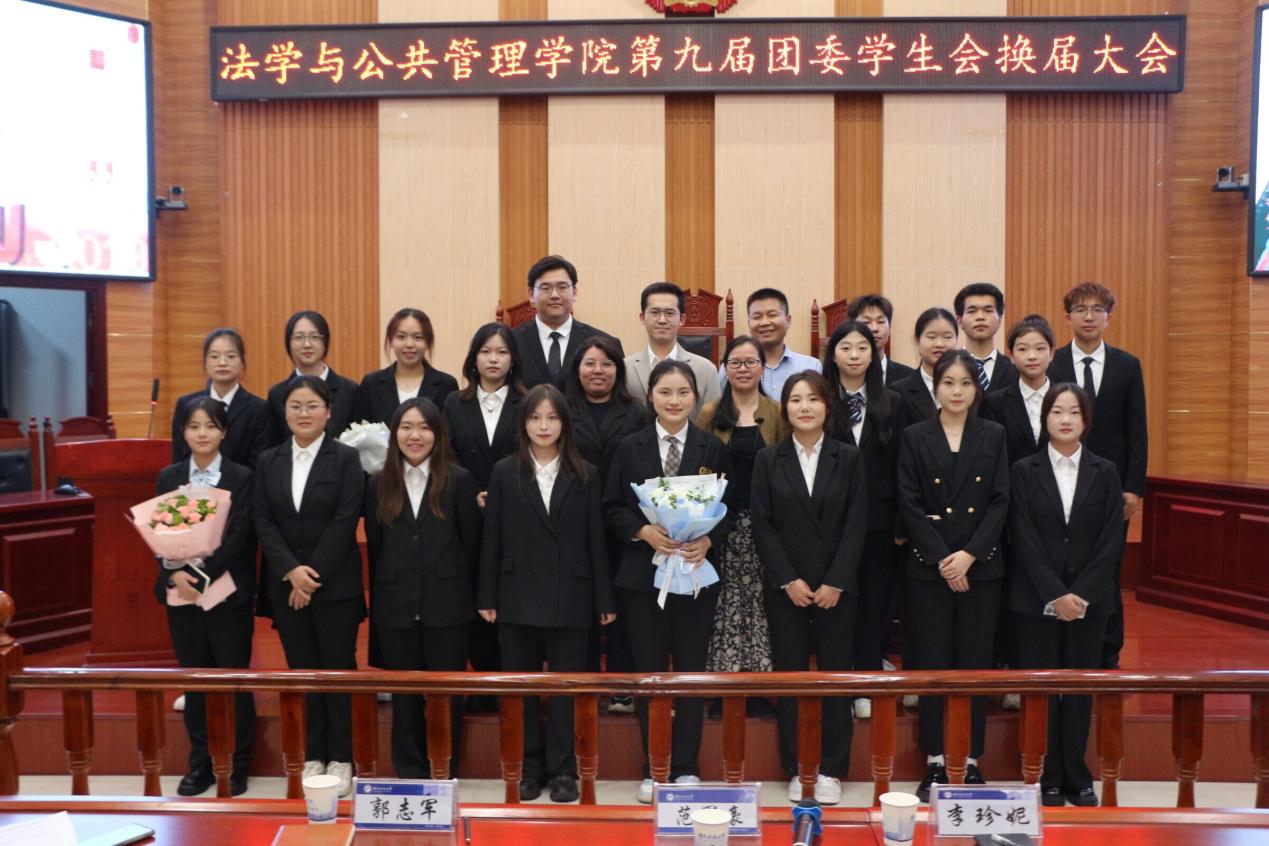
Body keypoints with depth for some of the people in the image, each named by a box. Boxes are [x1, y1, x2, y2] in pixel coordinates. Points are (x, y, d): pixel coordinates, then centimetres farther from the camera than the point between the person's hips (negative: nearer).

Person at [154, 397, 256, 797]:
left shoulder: (241, 478, -1)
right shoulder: (169, 477, 9)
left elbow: (240, 539, -8)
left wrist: (202, 576, -16)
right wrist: (176, 575, -13)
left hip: (228, 593, -3)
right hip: (181, 594, 3)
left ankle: (236, 766, 15)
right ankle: (200, 764, 20)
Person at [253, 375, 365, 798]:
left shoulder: (346, 459, -4)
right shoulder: (268, 461, 8)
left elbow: (344, 523, -10)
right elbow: (263, 521, 2)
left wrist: (313, 577, -13)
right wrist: (292, 570, -11)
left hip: (336, 584, -3)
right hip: (286, 584, 3)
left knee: (338, 668, 3)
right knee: (302, 670, 7)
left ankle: (341, 759, 13)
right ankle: (313, 757, 17)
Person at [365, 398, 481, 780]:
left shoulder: (459, 480, -1)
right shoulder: (378, 484, 6)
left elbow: (471, 545, 1)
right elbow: (374, 547, 9)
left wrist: (459, 592, 3)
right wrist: (382, 596, 7)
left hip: (447, 606, -2)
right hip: (395, 608, 2)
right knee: (404, 694, 10)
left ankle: (445, 773, 18)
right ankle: (409, 771, 23)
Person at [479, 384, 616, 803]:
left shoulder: (585, 476, 3)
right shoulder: (504, 473, 4)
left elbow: (596, 539, 2)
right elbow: (492, 538, 3)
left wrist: (605, 599, 0)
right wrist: (487, 597, -1)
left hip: (569, 596, -1)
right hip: (518, 595, 1)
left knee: (565, 687, 5)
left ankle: (562, 771, 16)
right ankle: (530, 769, 20)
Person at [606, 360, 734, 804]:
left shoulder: (713, 448, 3)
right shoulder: (630, 448, 3)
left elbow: (727, 509, 4)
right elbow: (612, 509, 2)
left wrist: (707, 541, -14)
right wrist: (644, 531, -15)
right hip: (643, 574, 0)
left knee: (691, 671, 6)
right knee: (649, 671, 7)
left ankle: (687, 768, 18)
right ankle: (653, 768, 18)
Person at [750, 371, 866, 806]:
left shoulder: (849, 458, 3)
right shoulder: (768, 460, 4)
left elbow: (857, 524, -1)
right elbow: (762, 525, 0)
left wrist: (836, 582, -9)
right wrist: (788, 580, -9)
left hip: (837, 587, 0)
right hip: (785, 587, 0)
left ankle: (831, 771, 14)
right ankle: (794, 770, 14)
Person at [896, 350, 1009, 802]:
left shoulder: (993, 436, 6)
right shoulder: (915, 437, 3)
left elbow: (1000, 502, 1)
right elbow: (910, 505, -2)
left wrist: (969, 555, -11)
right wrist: (942, 559, -11)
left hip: (981, 565, 1)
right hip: (929, 568, -1)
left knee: (975, 663, 4)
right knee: (933, 664, 2)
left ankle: (972, 762, 15)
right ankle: (934, 763, 12)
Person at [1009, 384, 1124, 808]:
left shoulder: (1105, 473, 5)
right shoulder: (1024, 471, 0)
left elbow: (1112, 541, 0)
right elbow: (1024, 539, -5)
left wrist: (1081, 593, -10)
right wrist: (1055, 595, -12)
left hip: (1089, 601, 1)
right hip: (1037, 600, -1)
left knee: (1080, 690, 7)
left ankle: (1077, 776, 19)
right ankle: (1049, 778, 13)